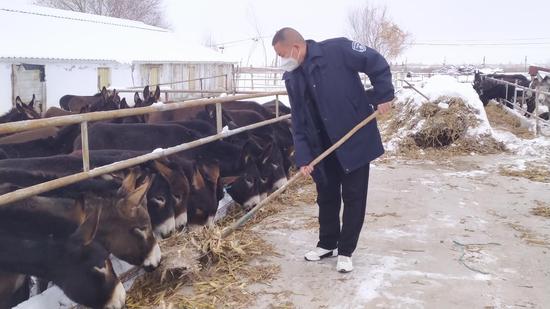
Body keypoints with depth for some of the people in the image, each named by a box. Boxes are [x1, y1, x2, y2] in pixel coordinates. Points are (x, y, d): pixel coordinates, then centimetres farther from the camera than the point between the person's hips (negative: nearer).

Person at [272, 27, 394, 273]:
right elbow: (299, 121, 1)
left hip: (355, 139, -5)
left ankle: (345, 251, 16)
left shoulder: (337, 49, -16)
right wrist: (303, 156, -6)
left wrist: (383, 96, -14)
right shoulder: (292, 78, 1)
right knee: (326, 196, 15)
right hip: (323, 147, 5)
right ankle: (327, 244, 33)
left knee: (353, 197, 3)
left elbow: (377, 63, -9)